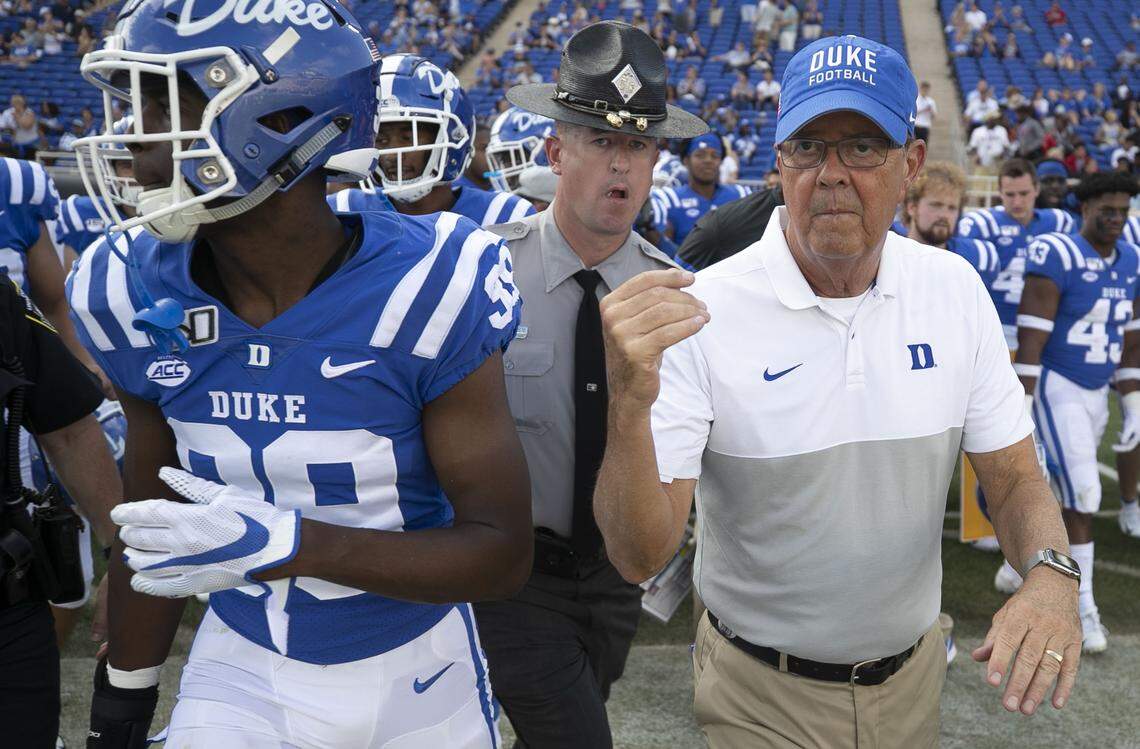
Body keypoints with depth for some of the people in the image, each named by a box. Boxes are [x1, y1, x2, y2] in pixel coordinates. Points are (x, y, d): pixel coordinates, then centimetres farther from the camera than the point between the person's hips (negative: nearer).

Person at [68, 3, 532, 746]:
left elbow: (504, 550, -20)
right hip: (239, 671, 3)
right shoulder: (138, 294, -11)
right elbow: (156, 519, 3)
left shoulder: (428, 288, -24)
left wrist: (284, 543, -32)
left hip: (412, 676, -2)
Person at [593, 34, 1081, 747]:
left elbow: (1015, 477, 0)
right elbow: (641, 556, -24)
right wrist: (629, 405, -43)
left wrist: (1052, 573, -22)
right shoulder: (702, 312, -21)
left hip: (914, 675, 5)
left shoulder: (954, 289, -7)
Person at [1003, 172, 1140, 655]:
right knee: (1083, 495, -11)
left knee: (1065, 491, 15)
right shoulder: (1058, 258, -20)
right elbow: (1030, 340, -21)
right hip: (1055, 389, -8)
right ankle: (1084, 609, 2)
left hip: (1095, 394, 8)